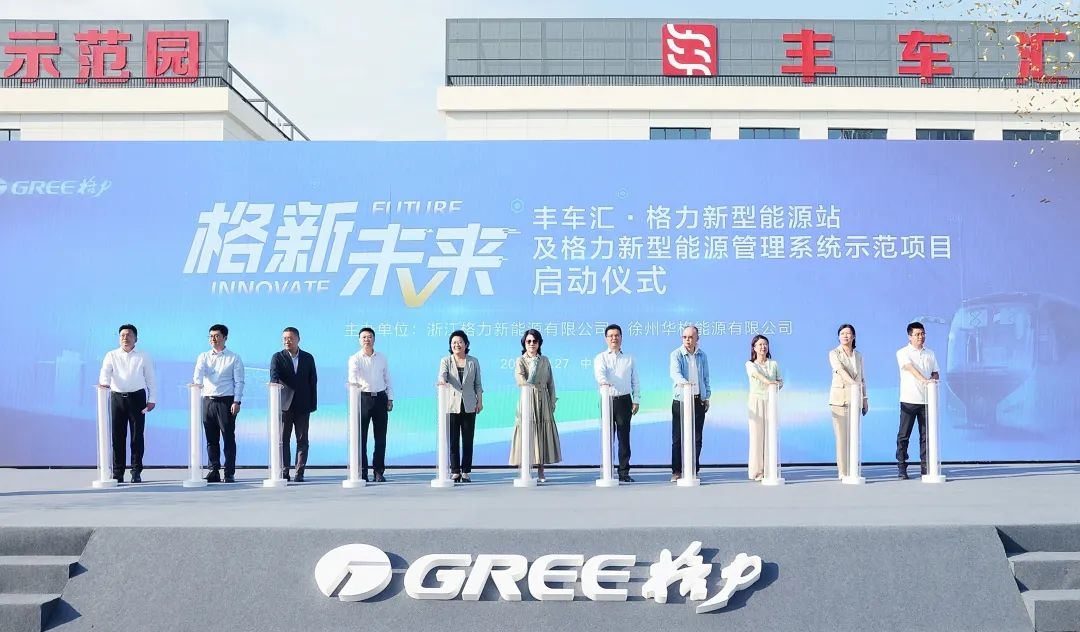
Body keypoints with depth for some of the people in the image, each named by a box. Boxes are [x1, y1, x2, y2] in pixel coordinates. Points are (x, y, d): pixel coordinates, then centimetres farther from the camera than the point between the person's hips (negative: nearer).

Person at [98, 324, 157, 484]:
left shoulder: (143, 357, 9)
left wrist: (152, 399, 2)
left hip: (137, 397, -1)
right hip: (117, 397, 1)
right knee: (117, 436, 2)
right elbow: (105, 372, -7)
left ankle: (136, 472, 7)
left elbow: (150, 379, 9)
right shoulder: (111, 356, 9)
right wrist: (104, 382, -29)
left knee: (137, 436, 1)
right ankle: (117, 473, 8)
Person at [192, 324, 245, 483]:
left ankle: (229, 473, -1)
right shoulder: (203, 357, 13)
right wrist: (197, 384, -26)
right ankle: (214, 472, 12)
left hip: (226, 401, -3)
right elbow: (198, 374, -4)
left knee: (228, 438, -3)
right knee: (211, 439, 6)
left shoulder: (234, 358, 5)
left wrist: (237, 401, -10)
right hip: (207, 400, 3)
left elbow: (239, 382, 0)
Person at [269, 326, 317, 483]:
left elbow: (313, 381, 8)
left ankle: (300, 473, 6)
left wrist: (313, 404, 4)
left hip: (303, 405, 1)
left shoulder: (308, 358, 8)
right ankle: (284, 472, 6)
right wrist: (275, 384, -35)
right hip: (284, 405, -1)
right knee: (283, 440, 1)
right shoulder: (277, 357, 4)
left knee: (302, 440, 2)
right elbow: (274, 376, -11)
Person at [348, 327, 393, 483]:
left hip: (380, 398, 3)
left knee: (380, 437, 4)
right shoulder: (355, 359, -1)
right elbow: (352, 374, -20)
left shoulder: (382, 358, 10)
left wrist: (390, 398, 9)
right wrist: (355, 383, -42)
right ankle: (362, 472, 4)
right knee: (361, 436, -1)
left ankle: (379, 471, 10)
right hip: (363, 398, -3)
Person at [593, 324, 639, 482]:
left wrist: (636, 400, 6)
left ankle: (624, 472, 7)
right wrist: (603, 381, -37)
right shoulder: (600, 358, 6)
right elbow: (599, 373, -15)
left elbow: (635, 381, 15)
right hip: (607, 400, -1)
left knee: (624, 437, 2)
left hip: (624, 400, 2)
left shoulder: (629, 358, 14)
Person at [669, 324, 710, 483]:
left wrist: (707, 397, 13)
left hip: (699, 400, 3)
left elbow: (706, 378, 16)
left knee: (697, 437, 5)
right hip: (680, 400, -3)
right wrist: (682, 381, -41)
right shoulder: (676, 354, -4)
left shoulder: (702, 356, 9)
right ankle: (677, 471, 4)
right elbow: (675, 372, -21)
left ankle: (693, 470, 13)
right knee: (678, 437, -3)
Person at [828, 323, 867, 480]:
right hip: (839, 398, -4)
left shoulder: (858, 355, 14)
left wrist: (865, 398, 12)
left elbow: (862, 378, 17)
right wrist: (854, 383, -33)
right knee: (841, 435, -6)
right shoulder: (834, 354, 0)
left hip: (855, 398, 4)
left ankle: (853, 470, 8)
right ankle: (842, 471, -4)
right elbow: (840, 370, -18)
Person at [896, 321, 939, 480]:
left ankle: (925, 465, 10)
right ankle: (901, 467, 5)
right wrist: (923, 379, -33)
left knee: (926, 434, 5)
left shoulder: (930, 354, 15)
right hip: (909, 399, -4)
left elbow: (935, 373, 18)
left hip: (926, 399, 4)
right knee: (904, 434, -1)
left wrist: (933, 379, -5)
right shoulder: (903, 353, -2)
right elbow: (910, 368, -18)